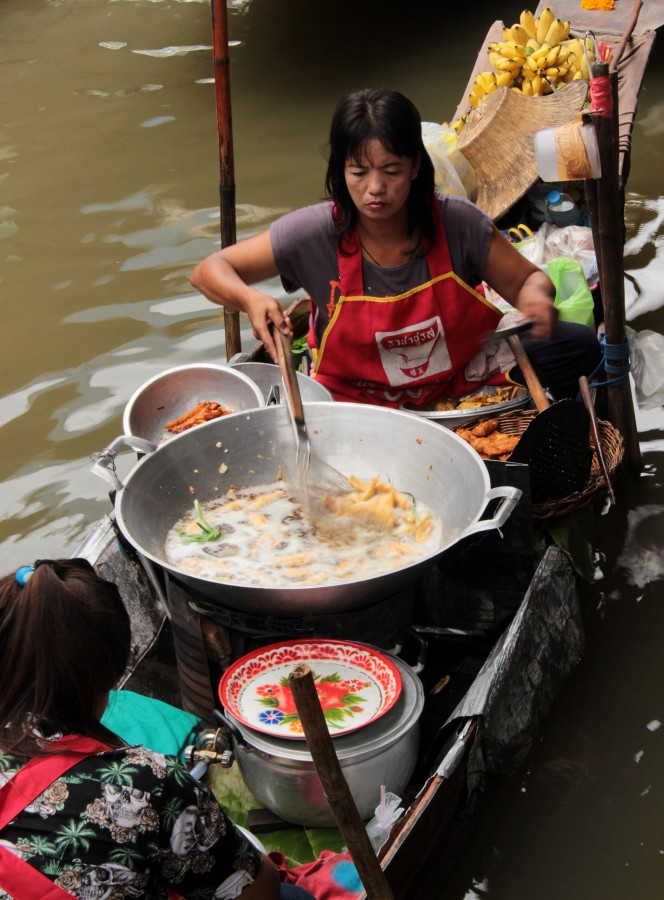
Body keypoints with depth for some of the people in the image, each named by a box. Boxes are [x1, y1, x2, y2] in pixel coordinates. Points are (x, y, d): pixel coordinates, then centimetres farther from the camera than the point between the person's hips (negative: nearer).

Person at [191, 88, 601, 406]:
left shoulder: (456, 222, -16)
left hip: (466, 379, 1)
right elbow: (209, 271, -12)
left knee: (579, 346, -16)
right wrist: (250, 299, -34)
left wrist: (535, 296, -28)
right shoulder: (315, 234, -18)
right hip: (360, 399, 0)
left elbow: (529, 278, -3)